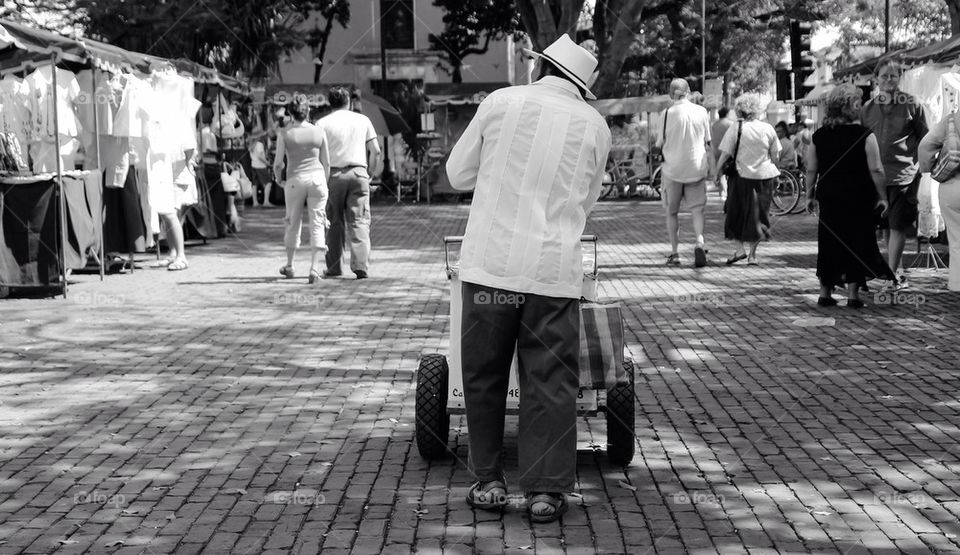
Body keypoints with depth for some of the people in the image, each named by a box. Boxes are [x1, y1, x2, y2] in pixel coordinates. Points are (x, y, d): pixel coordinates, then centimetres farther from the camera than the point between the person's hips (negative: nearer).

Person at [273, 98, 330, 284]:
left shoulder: (284, 133, -3)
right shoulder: (319, 132, 2)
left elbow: (278, 163, -1)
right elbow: (326, 163, 6)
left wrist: (277, 178, 19)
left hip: (295, 179, 0)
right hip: (317, 178, 0)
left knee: (293, 223, 15)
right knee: (317, 223, 2)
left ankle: (289, 266, 25)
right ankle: (314, 267, -8)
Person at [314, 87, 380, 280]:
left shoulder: (322, 123, 3)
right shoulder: (362, 120, 9)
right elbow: (375, 151, 5)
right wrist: (369, 173, 13)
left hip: (334, 174, -1)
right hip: (359, 172, 1)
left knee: (335, 223, 7)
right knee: (359, 222, 0)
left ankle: (334, 267, 11)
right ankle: (361, 265, -11)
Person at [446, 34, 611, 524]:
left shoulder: (501, 102, 2)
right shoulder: (595, 125, 6)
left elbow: (458, 173, 10)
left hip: (490, 263, 0)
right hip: (554, 269, 0)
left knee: (484, 376, 11)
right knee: (550, 382, 6)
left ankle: (488, 482, 16)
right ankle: (546, 490, 6)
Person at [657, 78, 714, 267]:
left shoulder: (668, 113, -8)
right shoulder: (701, 112, 1)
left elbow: (660, 144, -5)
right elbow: (707, 144, 5)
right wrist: (711, 166, 13)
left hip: (673, 168, -2)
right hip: (696, 168, 2)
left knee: (672, 211, 11)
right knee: (697, 209, 5)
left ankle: (674, 253, 13)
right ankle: (700, 243, -19)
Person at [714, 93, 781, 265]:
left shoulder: (735, 129, -8)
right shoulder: (768, 129, 0)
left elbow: (724, 155, -9)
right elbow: (776, 156, 3)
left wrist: (717, 173, 3)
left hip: (742, 176, -2)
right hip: (764, 175, 2)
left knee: (736, 214, 12)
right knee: (758, 214, 11)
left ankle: (740, 249, 1)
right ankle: (752, 254, 13)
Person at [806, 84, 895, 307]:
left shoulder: (819, 136, 1)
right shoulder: (864, 136, -9)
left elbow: (811, 170, 4)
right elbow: (876, 170, -11)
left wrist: (810, 195, 14)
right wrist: (882, 197, -2)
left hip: (828, 196, 4)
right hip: (858, 197, -3)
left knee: (829, 242, 12)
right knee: (857, 242, 5)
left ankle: (825, 293, 16)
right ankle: (853, 293, 4)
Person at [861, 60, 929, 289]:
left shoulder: (912, 105, 0)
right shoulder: (868, 108, 10)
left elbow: (924, 139, 5)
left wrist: (919, 166, -1)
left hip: (904, 173, -5)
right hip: (876, 174, 5)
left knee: (898, 226, -9)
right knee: (886, 227, 11)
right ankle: (897, 272, 22)